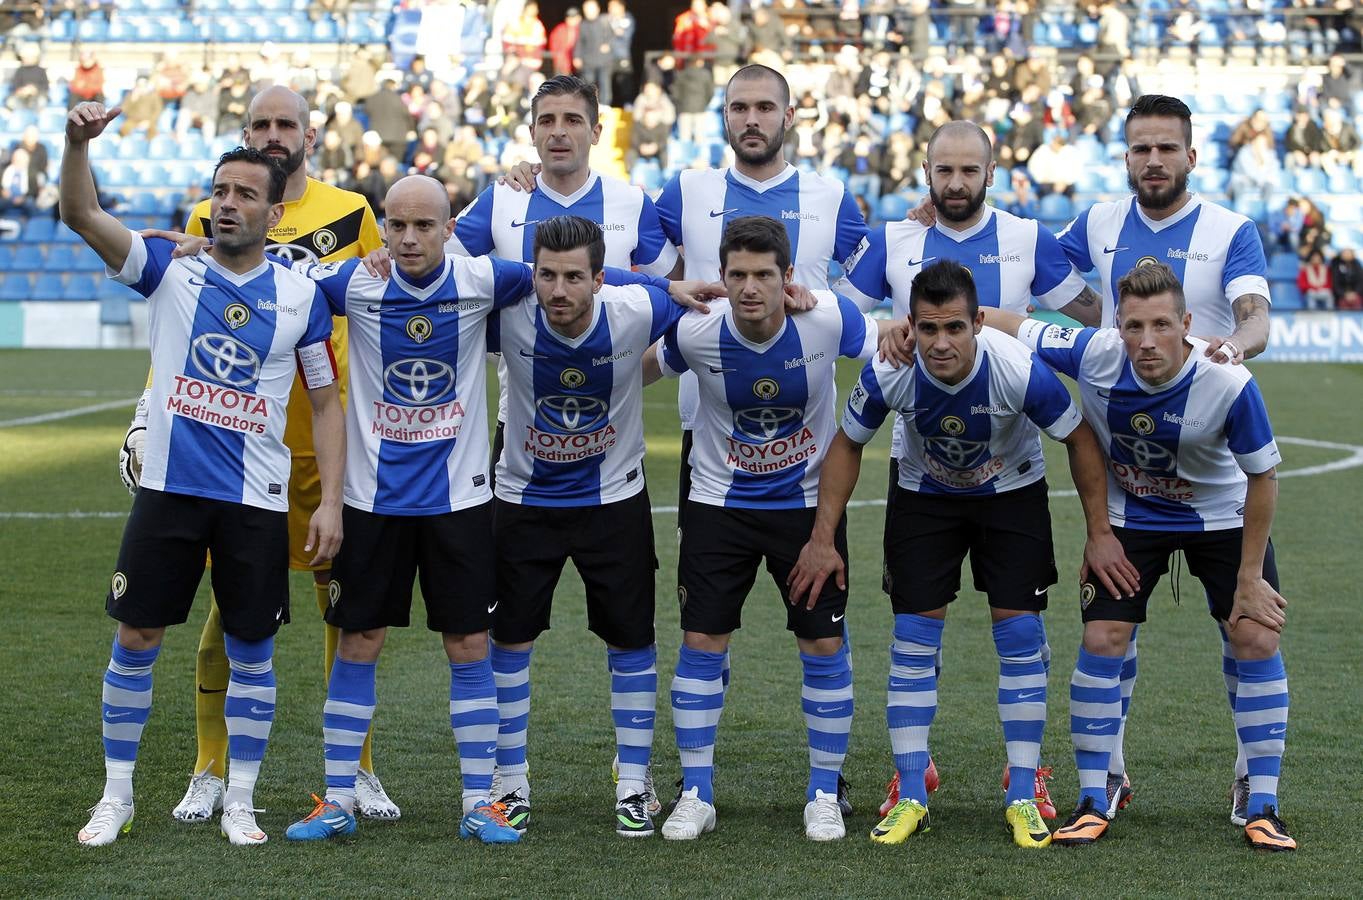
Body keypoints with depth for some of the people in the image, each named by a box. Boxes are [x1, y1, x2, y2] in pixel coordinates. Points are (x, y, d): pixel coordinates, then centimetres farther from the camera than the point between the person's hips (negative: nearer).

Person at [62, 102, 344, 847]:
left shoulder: (302, 297, 2)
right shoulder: (170, 270, 0)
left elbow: (326, 401, 7)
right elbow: (82, 216, -12)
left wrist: (331, 500, -2)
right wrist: (77, 143, -31)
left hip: (258, 500, 0)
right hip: (169, 487, 0)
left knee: (251, 651, 6)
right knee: (136, 639, 3)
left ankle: (239, 803, 19)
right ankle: (116, 797, 17)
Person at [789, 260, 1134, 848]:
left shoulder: (1020, 371, -34)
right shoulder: (888, 373, -30)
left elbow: (1079, 439, -16)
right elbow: (848, 445, -10)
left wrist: (1099, 534, -11)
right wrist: (822, 539, -9)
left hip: (1012, 492, -1)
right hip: (924, 494, 1)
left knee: (1019, 632, -7)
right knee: (914, 636, -4)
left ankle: (1023, 795, 2)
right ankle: (911, 796, 4)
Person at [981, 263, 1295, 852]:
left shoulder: (1229, 384, -33)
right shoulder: (1094, 355, -29)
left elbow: (1262, 477, -18)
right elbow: (999, 322, -16)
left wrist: (1251, 576, -13)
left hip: (1220, 515, -1)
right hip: (1129, 516, 1)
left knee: (1257, 639, -9)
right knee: (1102, 642, -8)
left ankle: (1262, 808, 2)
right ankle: (1092, 803, 6)